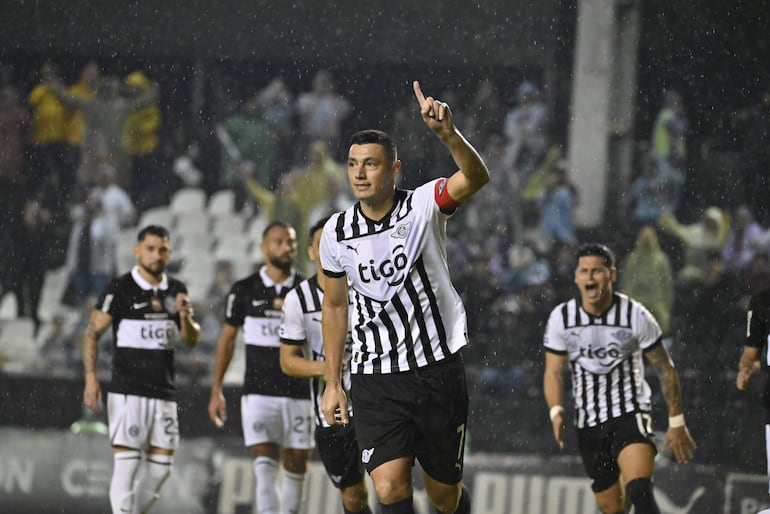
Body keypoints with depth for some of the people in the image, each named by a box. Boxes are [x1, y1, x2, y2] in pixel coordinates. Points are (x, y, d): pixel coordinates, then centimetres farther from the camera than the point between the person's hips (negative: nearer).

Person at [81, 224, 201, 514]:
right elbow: (93, 333, -5)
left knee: (161, 465, 4)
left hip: (164, 392, 6)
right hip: (128, 391, -6)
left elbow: (191, 341, 14)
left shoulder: (176, 291, 11)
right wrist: (91, 379, -15)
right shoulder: (120, 289, -6)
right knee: (127, 462, -10)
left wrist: (185, 317, -7)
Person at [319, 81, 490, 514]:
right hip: (376, 378, 1)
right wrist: (333, 382, 13)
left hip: (439, 370, -1)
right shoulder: (337, 233, 1)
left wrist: (449, 134, -49)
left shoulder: (423, 206, -8)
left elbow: (476, 178, -29)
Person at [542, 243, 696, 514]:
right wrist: (556, 411, -15)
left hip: (630, 413, -4)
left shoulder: (636, 316, -11)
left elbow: (665, 369, -1)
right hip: (588, 421, 4)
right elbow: (553, 372, 4)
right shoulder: (561, 318, -3)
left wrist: (676, 422, 1)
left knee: (640, 492, -28)